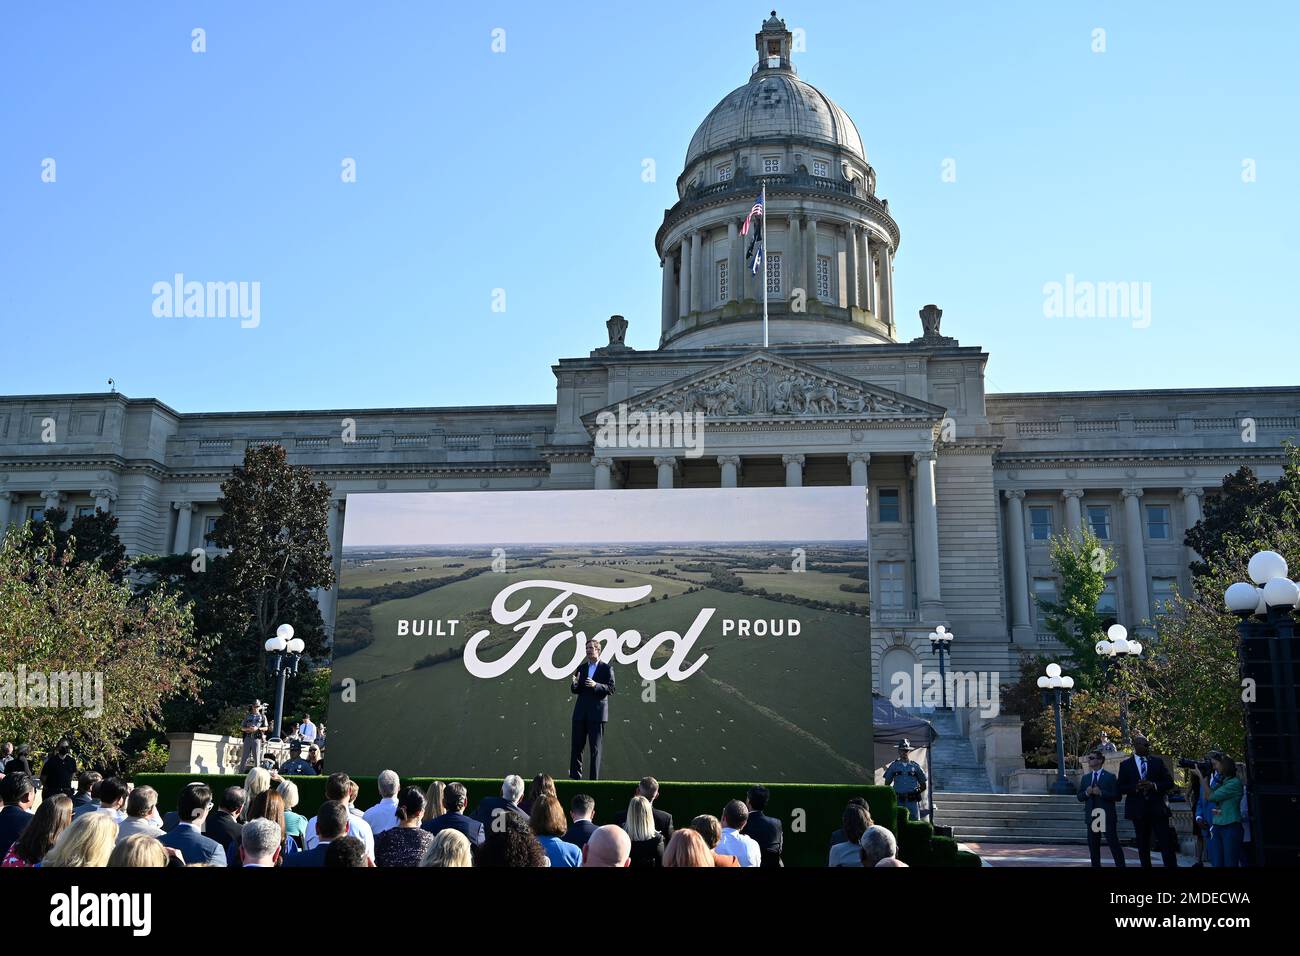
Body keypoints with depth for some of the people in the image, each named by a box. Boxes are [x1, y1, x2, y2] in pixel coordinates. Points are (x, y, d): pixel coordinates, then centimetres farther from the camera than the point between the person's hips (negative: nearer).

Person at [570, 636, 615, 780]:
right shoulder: (581, 668, 14)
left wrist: (596, 685, -23)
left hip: (597, 713, -4)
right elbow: (575, 690, 15)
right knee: (577, 746, 5)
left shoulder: (606, 668, 0)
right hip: (581, 713, 4)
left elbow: (611, 689, -8)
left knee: (595, 748, -1)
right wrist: (574, 684, -8)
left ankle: (594, 778, 4)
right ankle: (574, 776, 11)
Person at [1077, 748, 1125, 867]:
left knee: (1114, 844, -4)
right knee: (1093, 846, 8)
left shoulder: (1110, 777, -2)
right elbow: (1079, 797, 11)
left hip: (1107, 817, -5)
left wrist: (1101, 792, -19)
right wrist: (1086, 793, -10)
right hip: (1091, 816, 5)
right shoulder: (1085, 778, 12)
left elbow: (1117, 796, -10)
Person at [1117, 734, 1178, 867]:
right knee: (1143, 846, 8)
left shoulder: (1158, 761, 8)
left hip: (1158, 808, 0)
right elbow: (1121, 788, 1)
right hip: (1139, 810, 0)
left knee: (1166, 844, -5)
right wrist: (1136, 787, -18)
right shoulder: (1125, 764, 5)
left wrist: (1154, 785, -13)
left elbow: (1169, 782, 5)